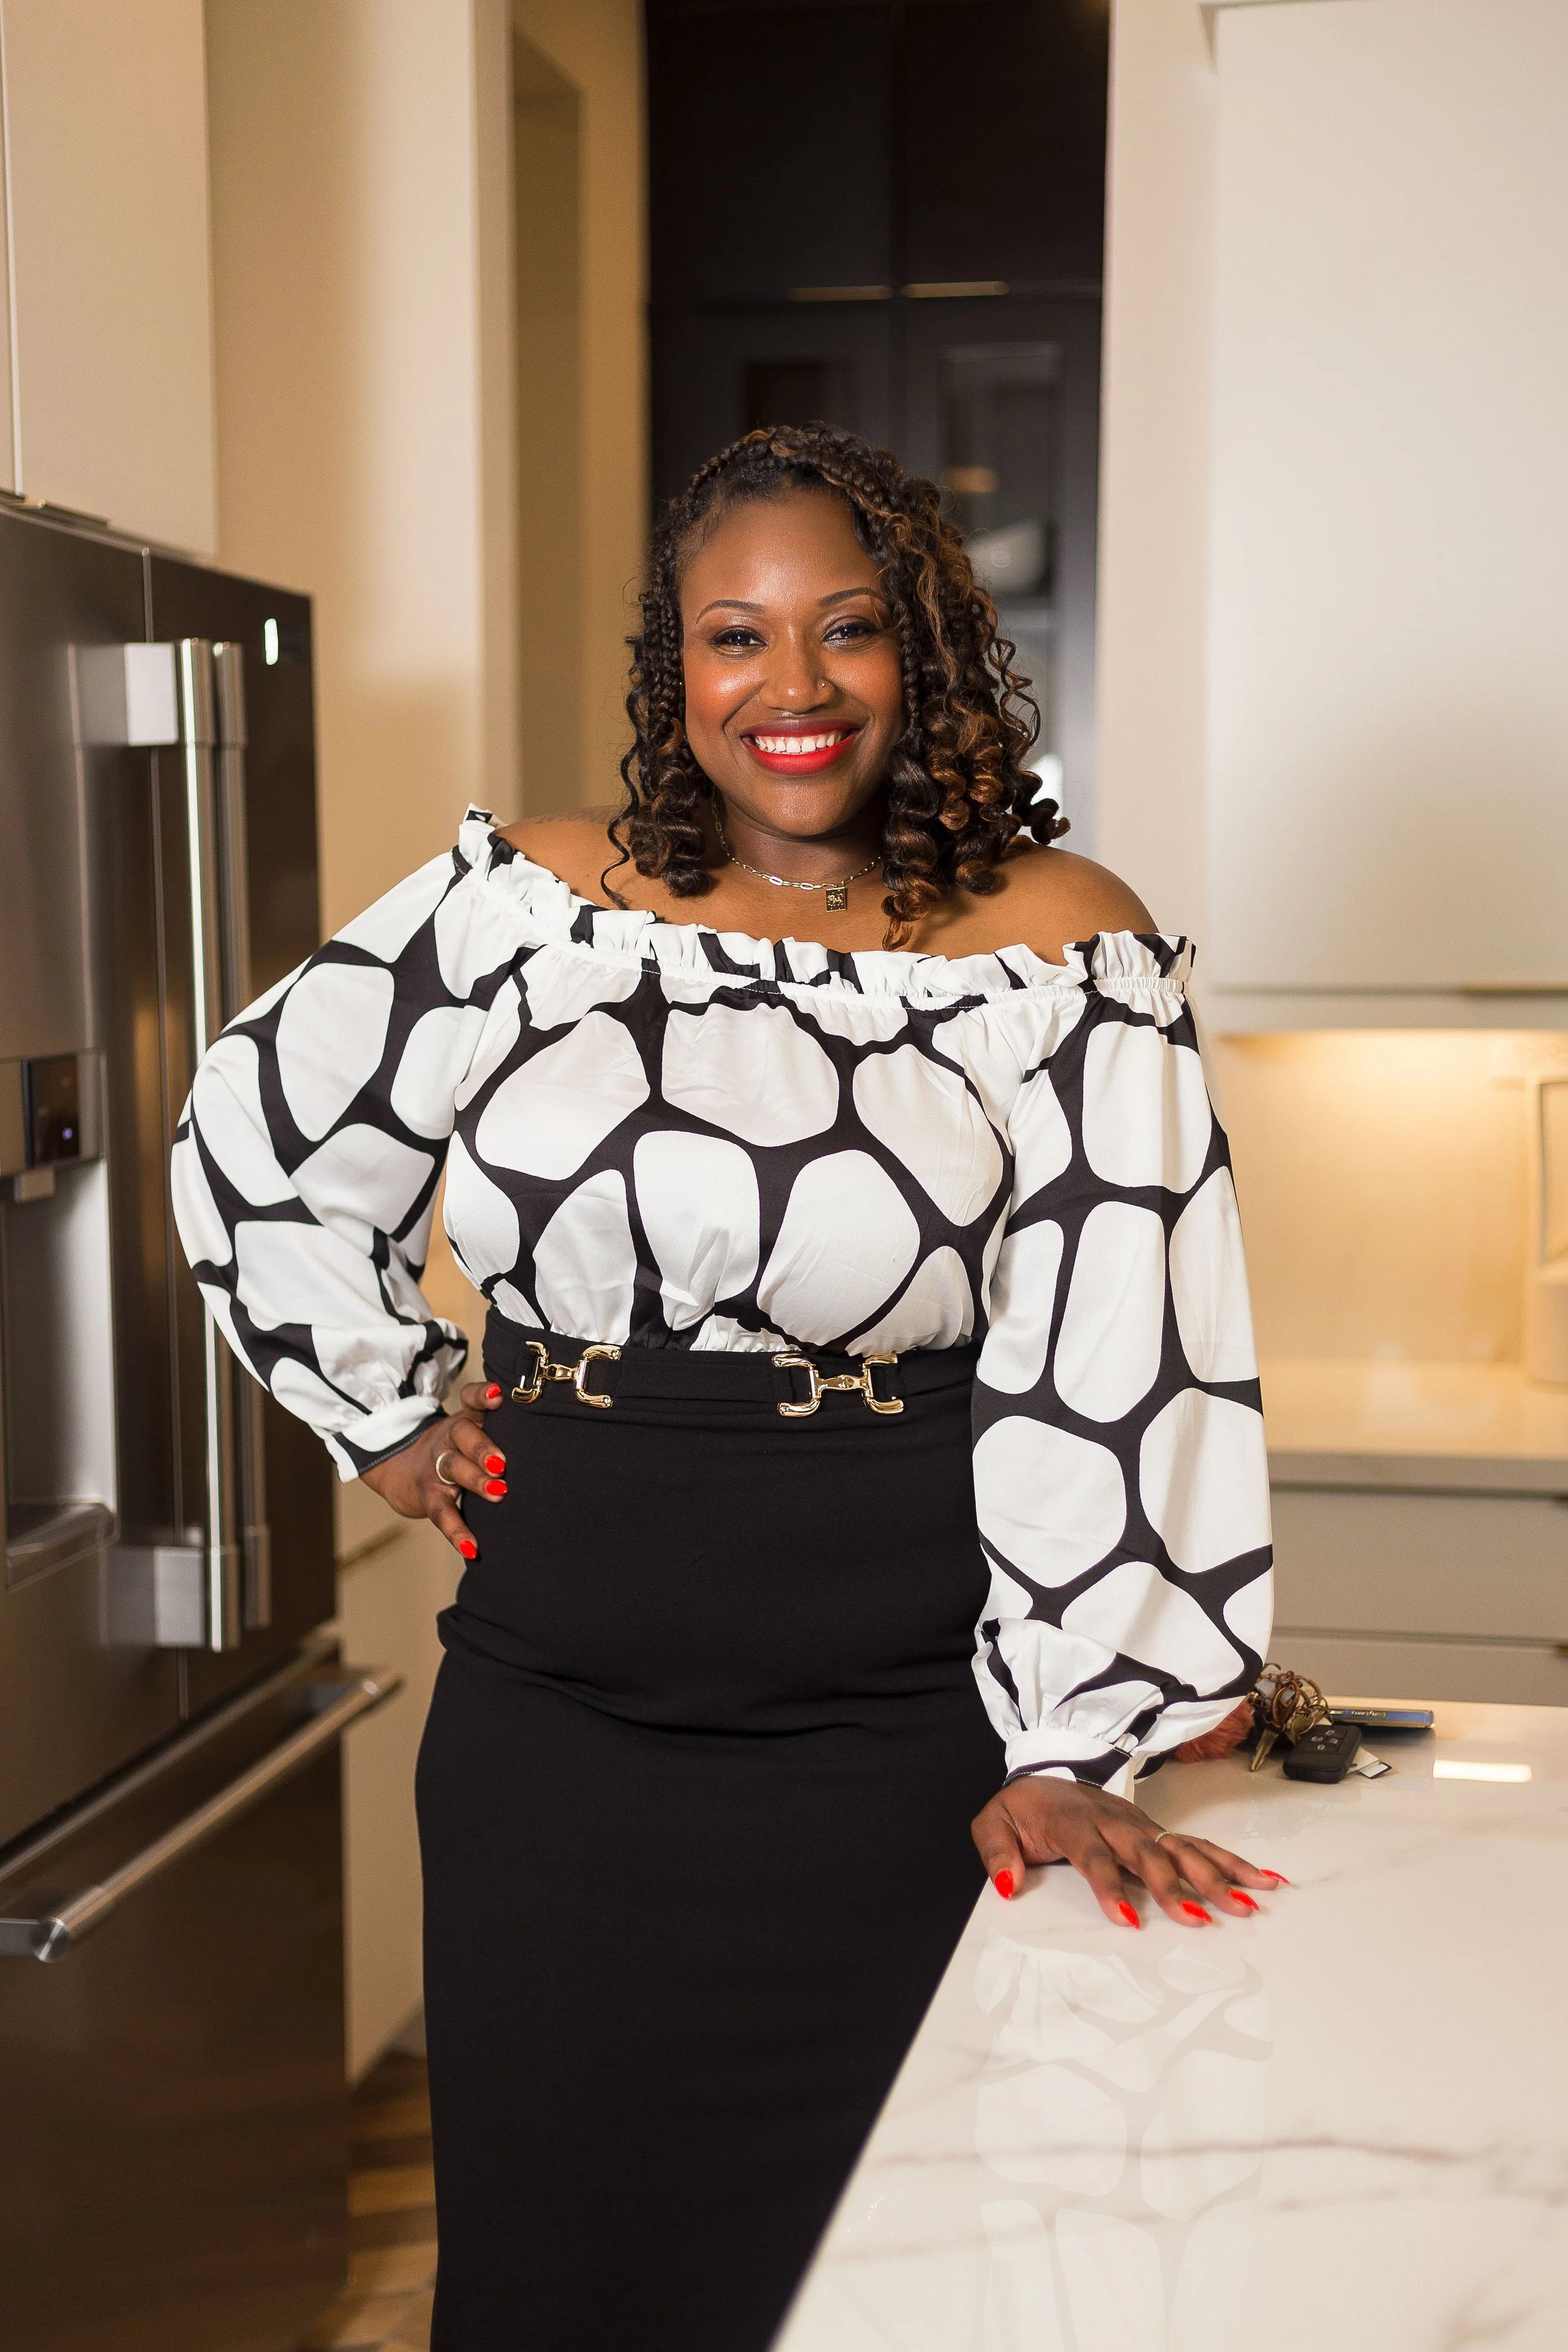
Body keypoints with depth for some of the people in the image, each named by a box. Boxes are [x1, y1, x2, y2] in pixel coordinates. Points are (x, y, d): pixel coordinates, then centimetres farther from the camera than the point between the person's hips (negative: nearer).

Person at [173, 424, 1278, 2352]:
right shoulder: (523, 906, 3)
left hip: (897, 1751, -2)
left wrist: (1070, 1754, -13)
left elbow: (1109, 1367, -9)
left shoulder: (1063, 954, -4)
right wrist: (386, 1412, 10)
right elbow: (253, 1150, 15)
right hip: (546, 1730, 3)